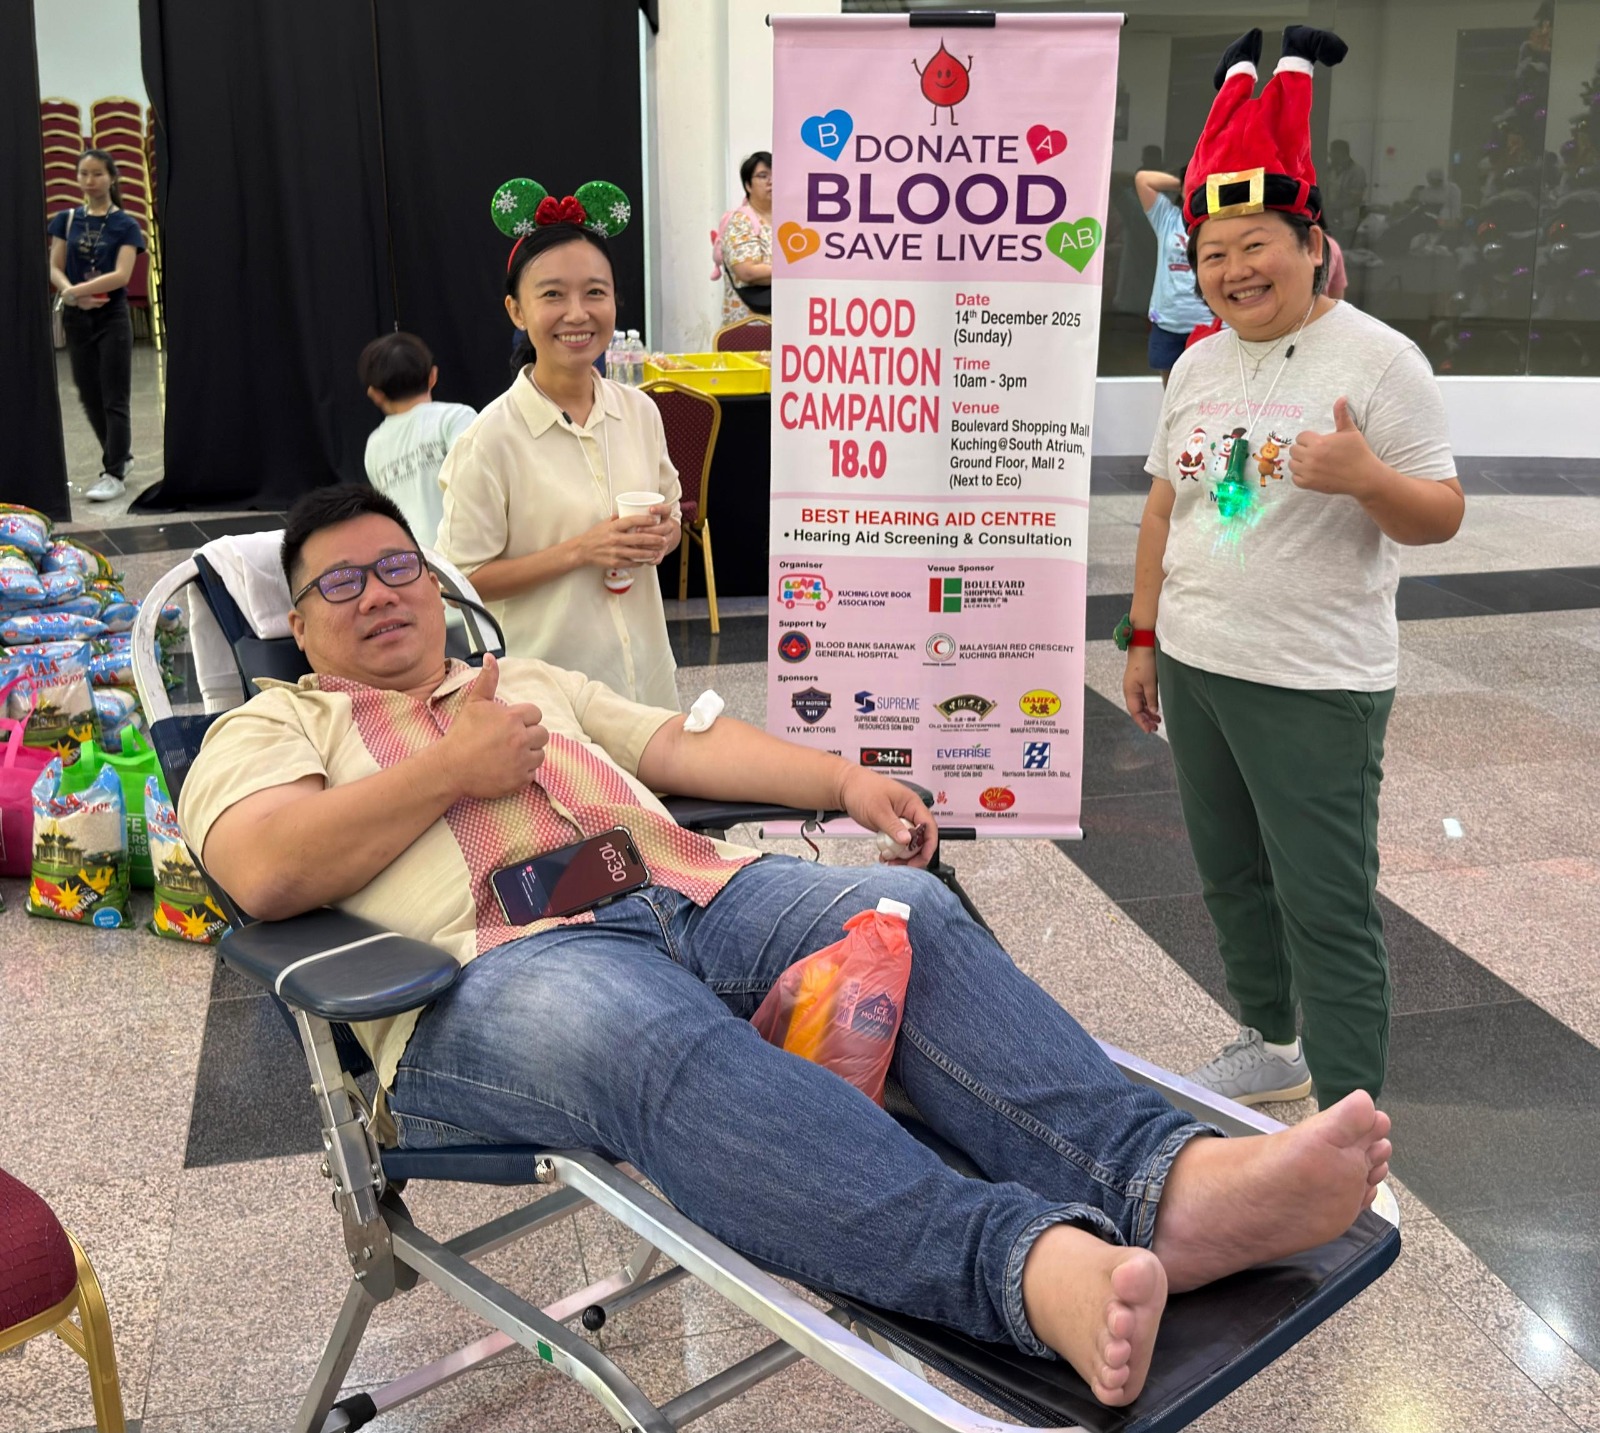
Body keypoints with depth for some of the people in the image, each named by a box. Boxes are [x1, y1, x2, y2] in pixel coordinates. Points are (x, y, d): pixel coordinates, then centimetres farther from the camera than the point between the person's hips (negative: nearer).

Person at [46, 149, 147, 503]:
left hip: (112, 317, -4)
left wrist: (74, 291, -22)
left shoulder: (125, 225, -4)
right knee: (90, 396, 10)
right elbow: (54, 268, 2)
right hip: (76, 318, 4)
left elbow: (121, 275, -15)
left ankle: (115, 474, 1)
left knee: (115, 398, -3)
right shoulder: (66, 220, 6)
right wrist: (74, 295, -18)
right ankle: (119, 455, 27)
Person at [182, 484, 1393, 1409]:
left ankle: (1167, 1180, -41)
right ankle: (1033, 1264, -58)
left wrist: (846, 782, 10)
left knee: (910, 912, -23)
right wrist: (455, 770, 1)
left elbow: (691, 745, 25)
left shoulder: (534, 683, 35)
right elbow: (268, 873, -2)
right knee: (658, 1038, -40)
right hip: (499, 968, -5)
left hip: (690, 897, 6)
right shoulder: (268, 729, 20)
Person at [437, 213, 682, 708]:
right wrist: (579, 551, -21)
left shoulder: (640, 411, 2)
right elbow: (465, 578, -13)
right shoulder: (492, 439, -13)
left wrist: (661, 535, -8)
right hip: (549, 683, -4)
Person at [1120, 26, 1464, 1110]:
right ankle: (1274, 1047, 39)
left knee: (1329, 912, -4)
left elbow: (1441, 518, -10)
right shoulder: (1198, 366, 9)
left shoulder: (1378, 360, -9)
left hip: (1316, 687, -7)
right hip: (1195, 667, 7)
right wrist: (1144, 636, 15)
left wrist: (1365, 475, -30)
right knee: (1231, 878, 19)